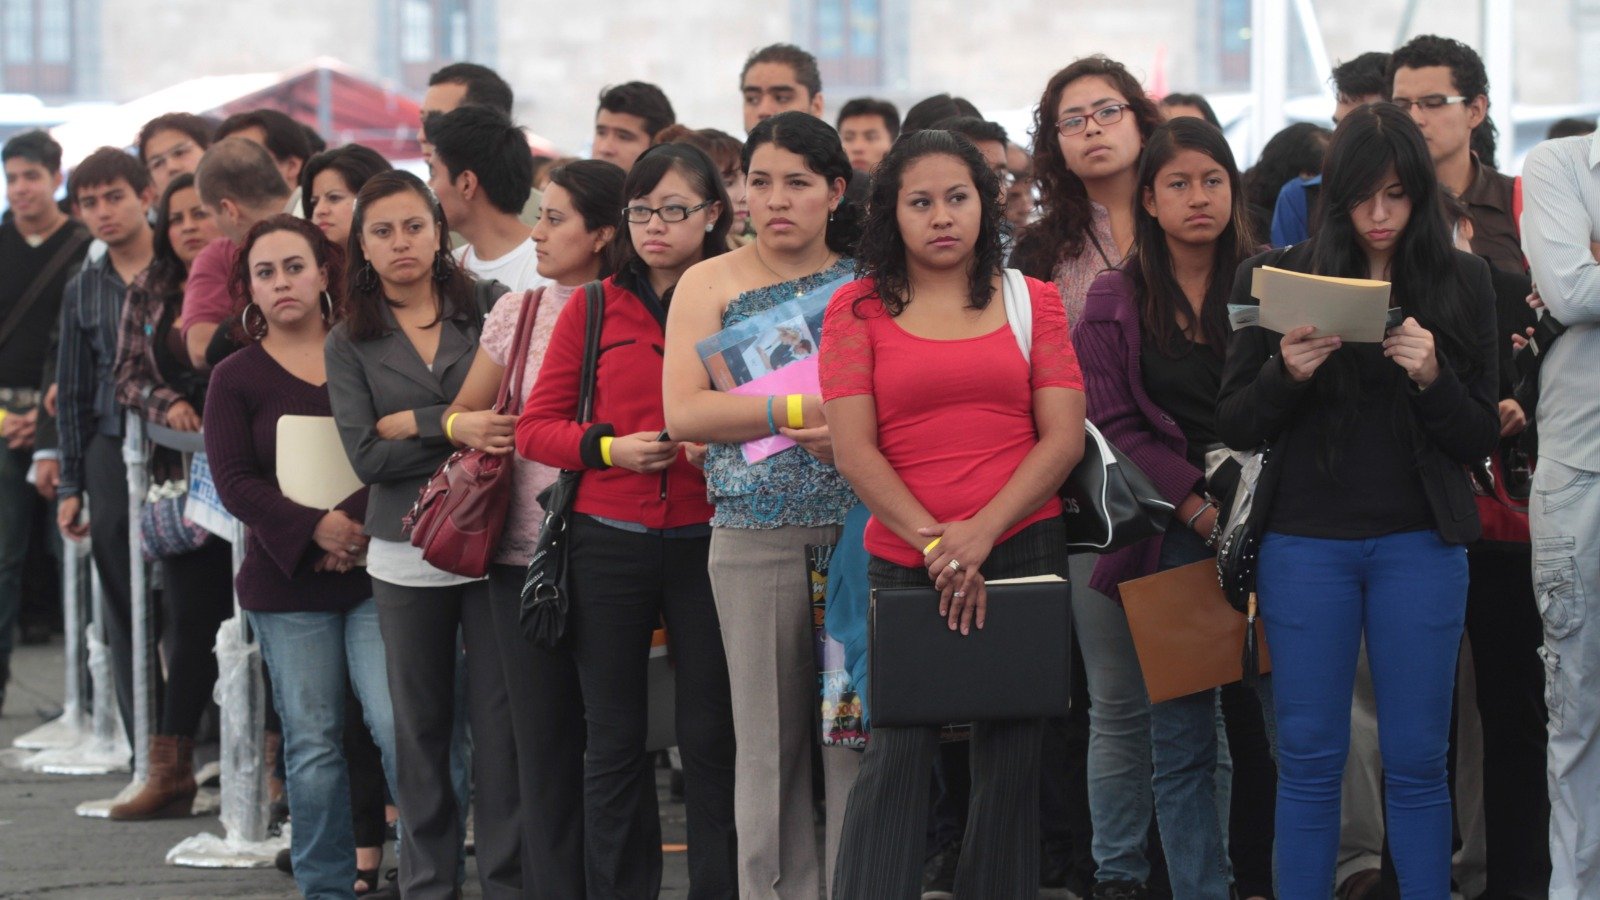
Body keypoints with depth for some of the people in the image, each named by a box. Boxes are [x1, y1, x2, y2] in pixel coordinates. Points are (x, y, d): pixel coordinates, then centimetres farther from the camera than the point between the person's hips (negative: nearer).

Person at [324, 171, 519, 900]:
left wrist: (417, 423, -8)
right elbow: (367, 456, -5)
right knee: (419, 722, 8)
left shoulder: (483, 314, 4)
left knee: (500, 715, 0)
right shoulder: (349, 344, 5)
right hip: (406, 557, 1)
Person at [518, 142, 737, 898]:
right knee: (613, 742, 8)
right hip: (608, 544, 2)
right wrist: (611, 447, -10)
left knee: (711, 737, 1)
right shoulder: (595, 309, 5)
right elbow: (534, 428, 5)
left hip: (708, 542, -1)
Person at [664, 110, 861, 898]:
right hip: (755, 537, 0)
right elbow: (684, 413, -6)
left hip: (862, 532, 0)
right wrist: (806, 412, -13)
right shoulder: (712, 284, 6)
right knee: (769, 738, 3)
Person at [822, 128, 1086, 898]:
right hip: (903, 564, -1)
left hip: (1024, 544, 2)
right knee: (897, 755, -6)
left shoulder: (1032, 301, 7)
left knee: (1013, 758, 5)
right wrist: (934, 541, -13)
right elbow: (854, 450, -3)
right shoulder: (859, 308, 4)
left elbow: (1063, 437, 0)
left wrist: (980, 532, -12)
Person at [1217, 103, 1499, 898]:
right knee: (1309, 758, 3)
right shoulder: (1278, 276, 2)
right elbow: (1235, 427, 4)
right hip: (1306, 541, 0)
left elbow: (1480, 439, 3)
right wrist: (1286, 374, -16)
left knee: (1416, 761, 3)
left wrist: (1433, 378, -16)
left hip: (1420, 543, 0)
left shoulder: (1460, 282, 2)